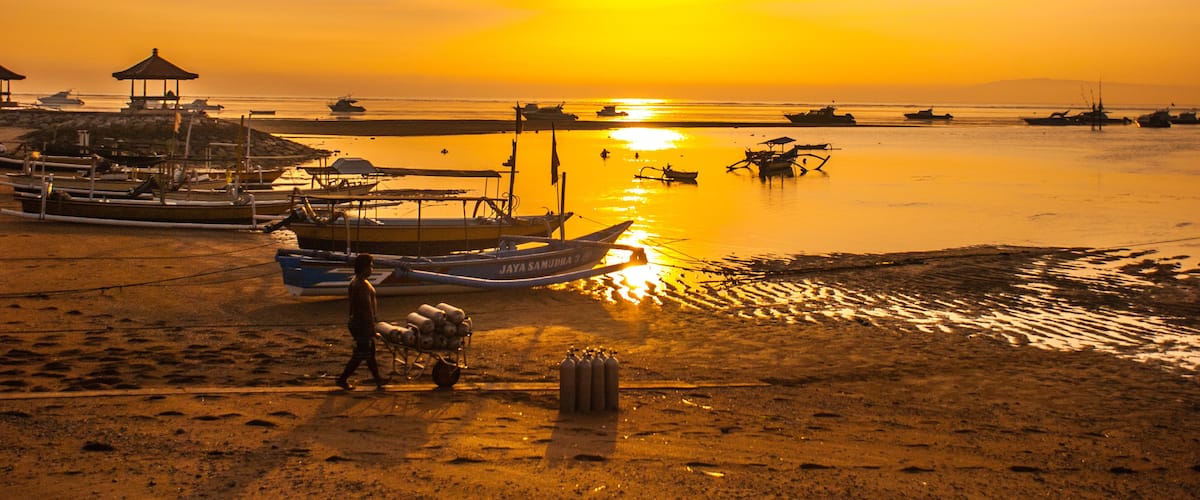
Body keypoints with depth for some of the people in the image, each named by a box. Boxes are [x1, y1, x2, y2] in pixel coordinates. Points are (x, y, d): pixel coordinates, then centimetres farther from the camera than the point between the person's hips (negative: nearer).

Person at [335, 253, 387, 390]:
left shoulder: (354, 282, 8)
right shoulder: (364, 285, -23)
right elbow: (368, 308, -23)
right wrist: (372, 328, -19)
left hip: (356, 321, 10)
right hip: (363, 324, -10)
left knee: (370, 351, 18)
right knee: (360, 355, 0)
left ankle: (377, 379, 27)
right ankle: (342, 379, 6)